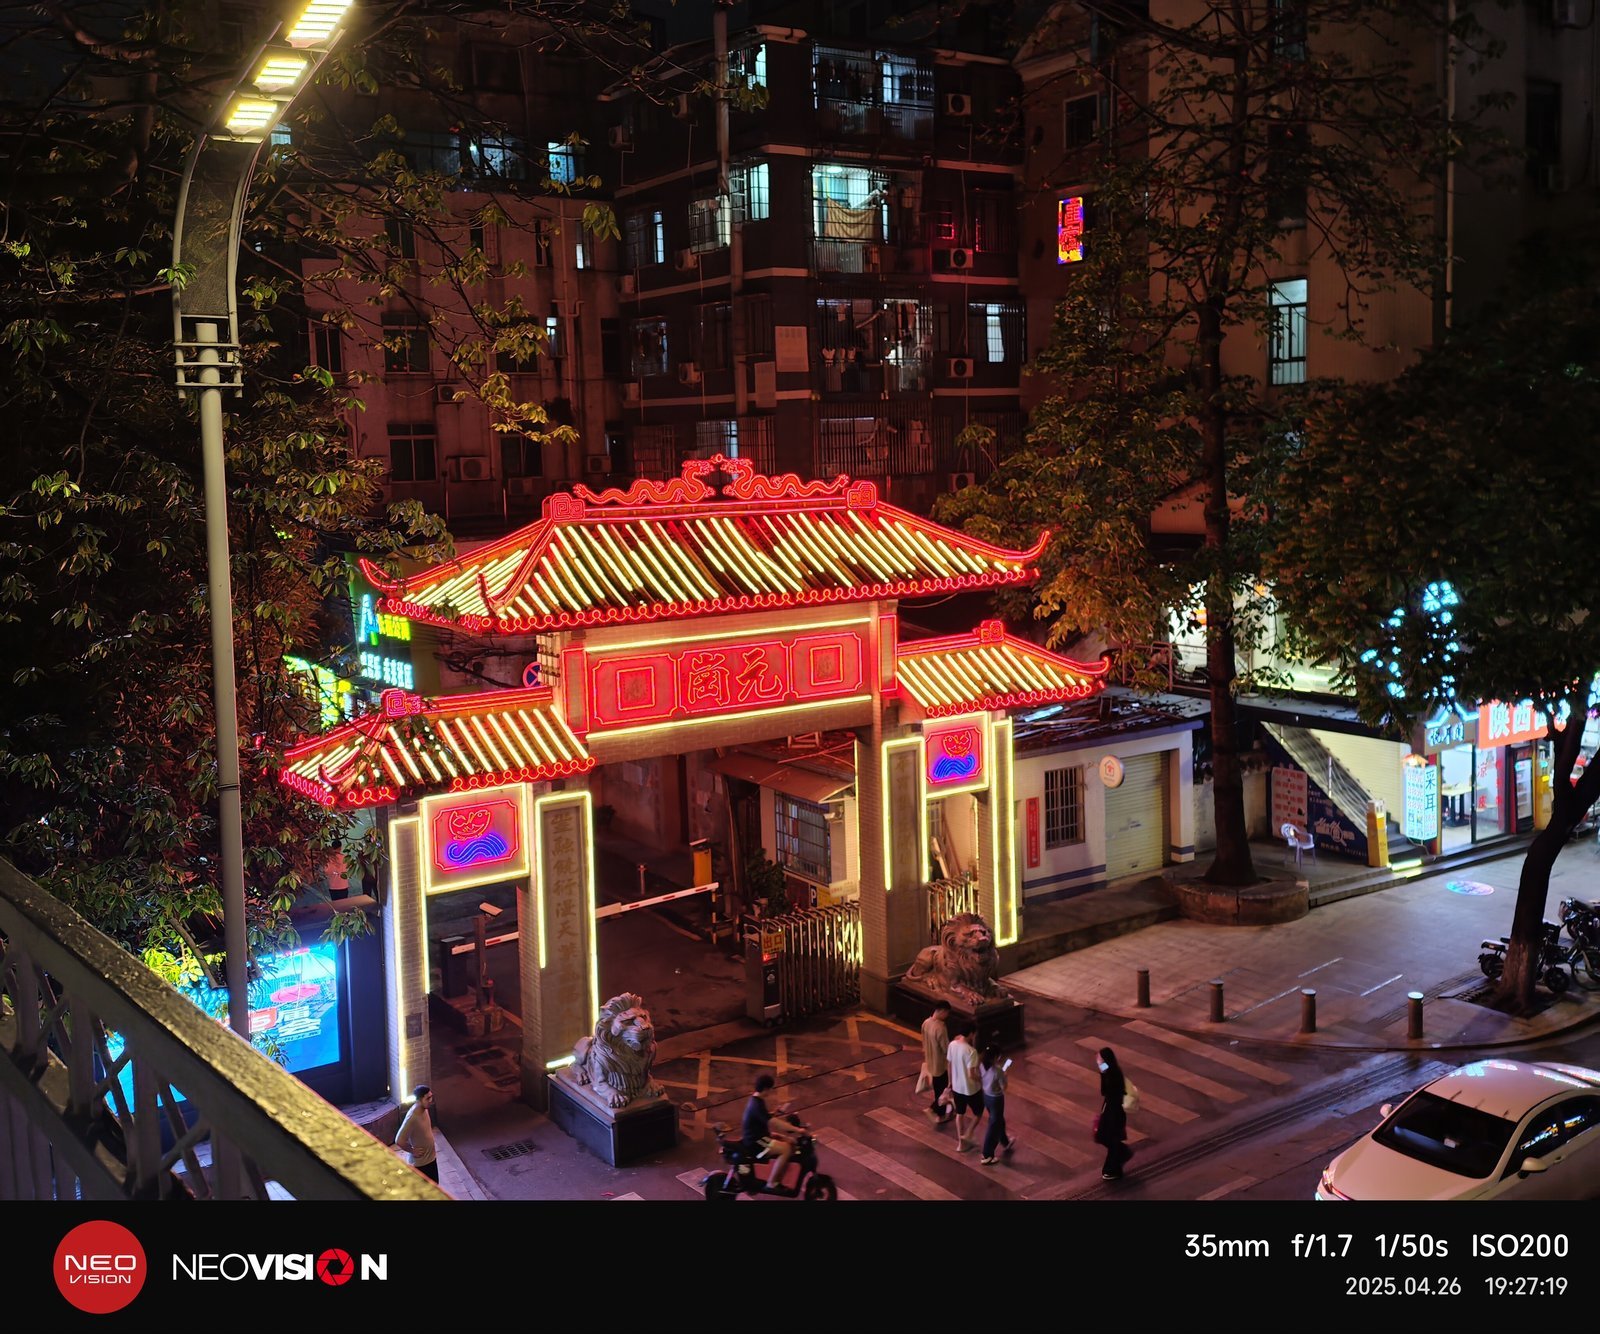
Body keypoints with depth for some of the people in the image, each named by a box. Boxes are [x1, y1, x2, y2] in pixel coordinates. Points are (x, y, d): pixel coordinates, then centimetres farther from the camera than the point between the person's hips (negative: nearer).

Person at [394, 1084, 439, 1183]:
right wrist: (413, 1151, -18)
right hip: (420, 1162, -8)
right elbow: (399, 1141, -30)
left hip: (431, 1157, 8)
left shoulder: (424, 1109, -4)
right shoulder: (412, 1117, -31)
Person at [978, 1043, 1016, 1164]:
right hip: (996, 1099, -7)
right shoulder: (998, 1071, -31)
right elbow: (1003, 1087, -21)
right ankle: (986, 1156, 18)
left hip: (985, 1096, 7)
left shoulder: (981, 1066, -12)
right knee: (994, 1126, 9)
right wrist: (1004, 1076, -5)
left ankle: (1005, 1143, 52)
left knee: (999, 1120, 30)